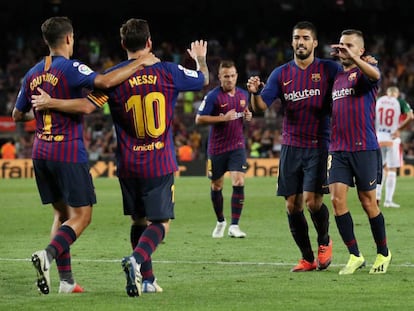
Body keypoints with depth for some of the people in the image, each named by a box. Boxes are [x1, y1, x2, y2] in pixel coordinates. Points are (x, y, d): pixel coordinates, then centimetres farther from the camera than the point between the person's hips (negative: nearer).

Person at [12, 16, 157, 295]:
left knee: (62, 213, 15)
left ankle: (66, 280, 9)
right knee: (82, 216, -3)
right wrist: (139, 65, -20)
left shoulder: (33, 74, 11)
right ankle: (48, 255, -26)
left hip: (41, 154, 7)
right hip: (69, 153, -7)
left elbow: (18, 115, 20)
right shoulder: (70, 68, -10)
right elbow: (104, 81, -28)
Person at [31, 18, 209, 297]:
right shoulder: (168, 71, -4)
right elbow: (203, 80, 15)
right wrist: (200, 59, 37)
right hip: (161, 164, -2)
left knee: (139, 221, 17)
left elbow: (86, 106, -14)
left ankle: (147, 279, 19)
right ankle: (137, 260, -27)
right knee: (160, 223, 0)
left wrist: (49, 102, -1)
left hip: (128, 165, 2)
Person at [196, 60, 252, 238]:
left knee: (238, 182, -15)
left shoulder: (243, 94, 5)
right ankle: (220, 222, 33)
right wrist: (223, 118, -22)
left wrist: (247, 116, 0)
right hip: (217, 148, -2)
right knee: (216, 186, 11)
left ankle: (234, 226, -13)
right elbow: (199, 119, -14)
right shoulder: (213, 96, -11)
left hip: (238, 146, 2)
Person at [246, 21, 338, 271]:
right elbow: (261, 106, 1)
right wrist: (255, 93, -22)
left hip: (319, 145, -3)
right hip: (291, 146, 4)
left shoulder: (329, 69, -1)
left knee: (312, 200, -15)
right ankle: (308, 259, 16)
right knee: (292, 205, 2)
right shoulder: (281, 74, 7)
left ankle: (324, 241, 14)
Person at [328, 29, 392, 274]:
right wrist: (328, 147, 19)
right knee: (337, 199, -8)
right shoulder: (335, 77, 16)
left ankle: (383, 253, 20)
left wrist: (352, 57, -41)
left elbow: (375, 75, -29)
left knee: (368, 202, 1)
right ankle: (355, 256, 0)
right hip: (338, 150, 5)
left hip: (365, 148, -5)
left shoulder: (364, 72, -2)